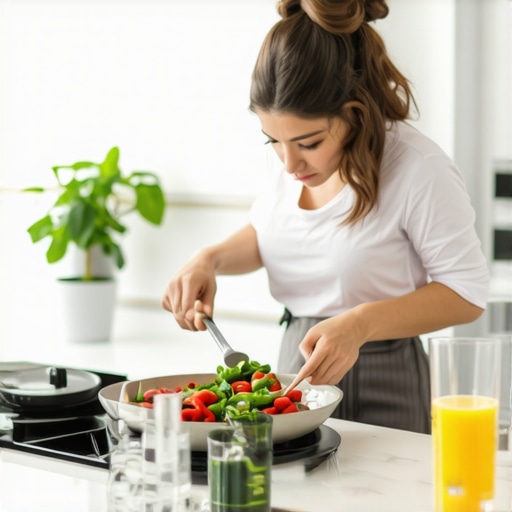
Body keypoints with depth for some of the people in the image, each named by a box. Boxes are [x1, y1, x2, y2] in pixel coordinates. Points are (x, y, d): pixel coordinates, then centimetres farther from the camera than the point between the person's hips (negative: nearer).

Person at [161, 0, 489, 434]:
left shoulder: (420, 170, -22)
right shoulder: (297, 154, -2)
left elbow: (467, 292, -16)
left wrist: (361, 324, -28)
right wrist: (210, 260, -5)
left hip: (378, 394, -6)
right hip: (296, 363, 6)